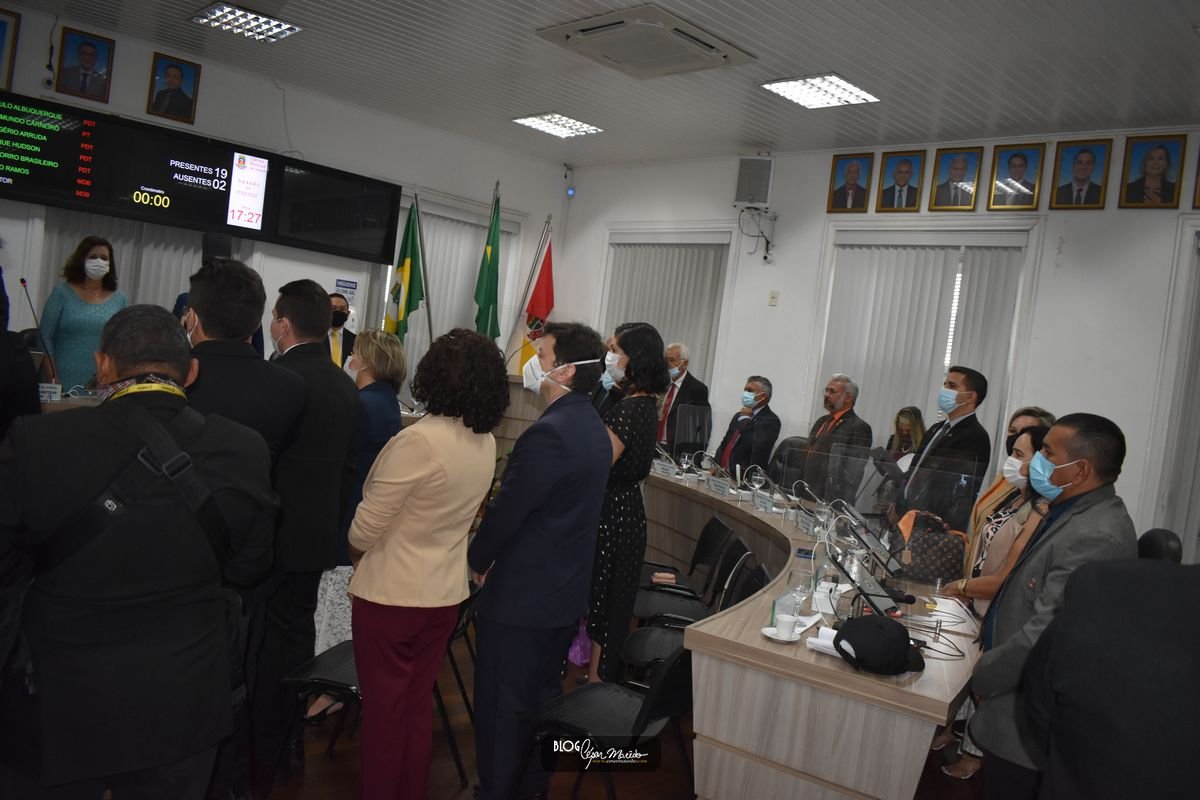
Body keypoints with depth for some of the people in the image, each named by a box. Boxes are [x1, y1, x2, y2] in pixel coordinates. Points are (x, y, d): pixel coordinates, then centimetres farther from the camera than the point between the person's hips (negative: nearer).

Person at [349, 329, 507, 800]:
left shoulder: (418, 440, -25)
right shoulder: (486, 442, -2)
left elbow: (367, 527, -17)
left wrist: (355, 550, 5)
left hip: (391, 593, -6)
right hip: (445, 592, 7)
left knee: (384, 707, 11)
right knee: (418, 703, 20)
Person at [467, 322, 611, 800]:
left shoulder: (547, 434, -24)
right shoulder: (594, 428, 5)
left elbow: (505, 512, -21)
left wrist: (477, 560, -2)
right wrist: (494, 557, 11)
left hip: (520, 598, -9)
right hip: (567, 595, 9)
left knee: (502, 707, 7)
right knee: (542, 697, 21)